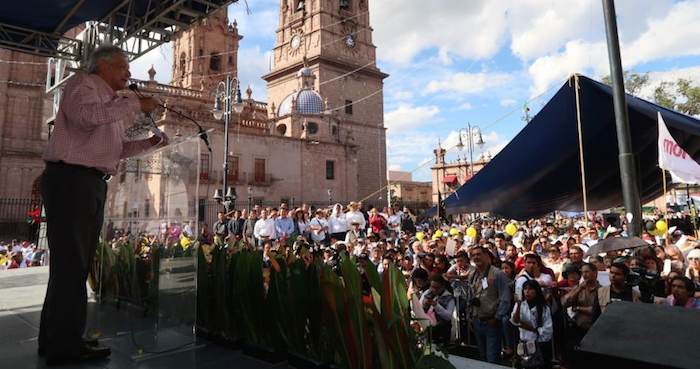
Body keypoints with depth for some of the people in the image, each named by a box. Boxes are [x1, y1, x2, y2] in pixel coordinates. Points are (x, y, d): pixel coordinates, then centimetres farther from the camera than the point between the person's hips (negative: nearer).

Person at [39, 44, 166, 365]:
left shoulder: (112, 103, 24)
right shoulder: (82, 84, -1)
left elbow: (118, 148, 25)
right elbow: (86, 116, -24)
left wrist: (152, 142, 12)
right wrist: (135, 104, -18)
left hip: (93, 183, 9)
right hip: (70, 179, -9)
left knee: (76, 262, 11)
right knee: (71, 261, -8)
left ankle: (55, 338, 22)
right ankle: (65, 345, -1)